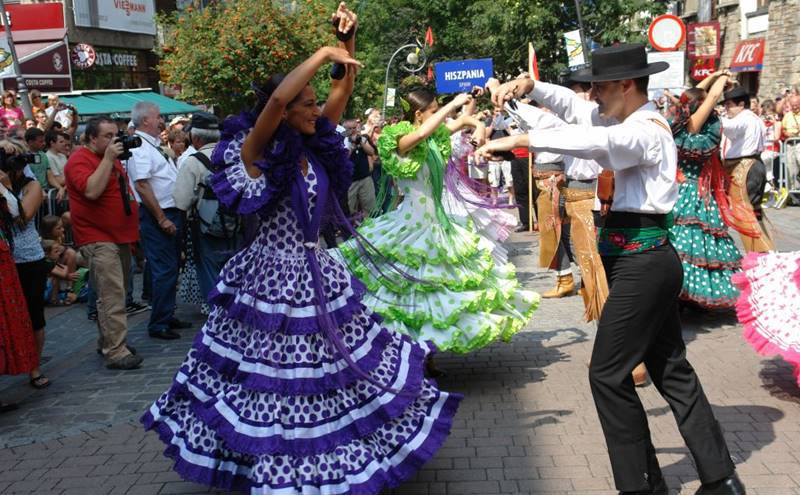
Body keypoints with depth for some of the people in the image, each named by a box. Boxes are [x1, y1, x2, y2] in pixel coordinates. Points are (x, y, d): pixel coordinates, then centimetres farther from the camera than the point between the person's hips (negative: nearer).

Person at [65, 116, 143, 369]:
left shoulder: (111, 158, 17)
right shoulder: (80, 159, -11)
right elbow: (91, 191, -28)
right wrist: (108, 158, -24)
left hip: (120, 237, 10)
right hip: (98, 239, -9)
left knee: (116, 293, 15)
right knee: (112, 296, -14)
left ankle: (107, 341, 26)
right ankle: (116, 351, -13)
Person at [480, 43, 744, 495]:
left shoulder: (646, 129, -15)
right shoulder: (638, 121, 14)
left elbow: (594, 141, -36)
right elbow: (577, 108, 19)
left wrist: (519, 140, -38)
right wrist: (530, 86, 4)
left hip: (641, 261, -10)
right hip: (652, 258, 10)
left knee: (609, 374, -2)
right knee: (671, 370, 15)